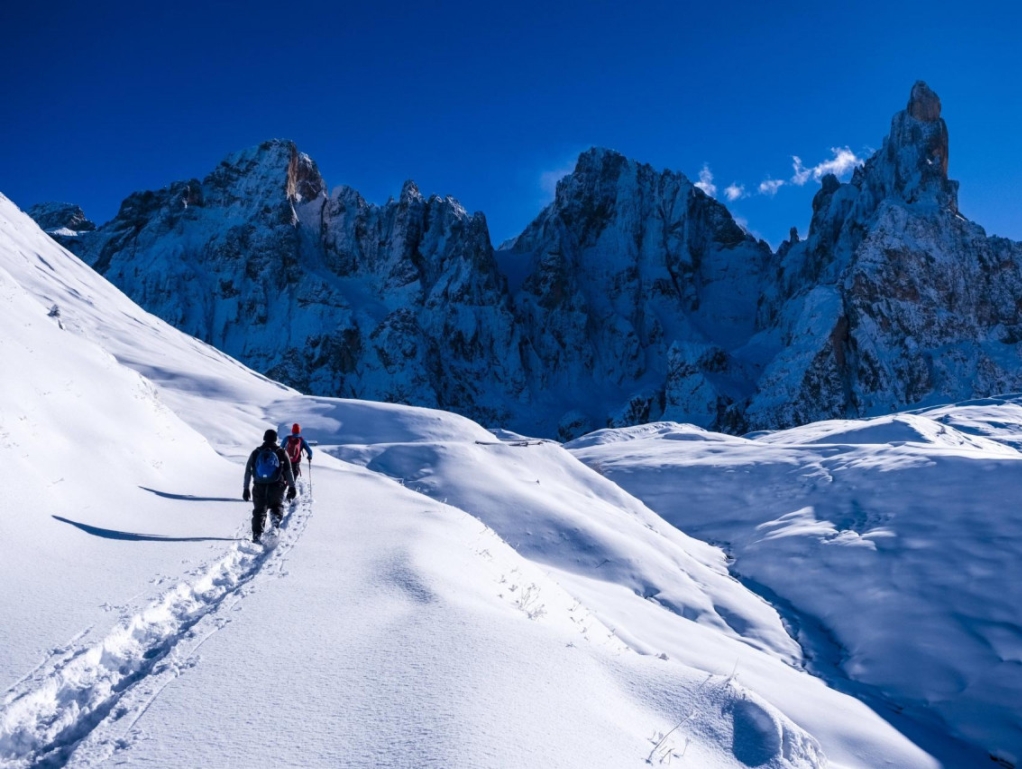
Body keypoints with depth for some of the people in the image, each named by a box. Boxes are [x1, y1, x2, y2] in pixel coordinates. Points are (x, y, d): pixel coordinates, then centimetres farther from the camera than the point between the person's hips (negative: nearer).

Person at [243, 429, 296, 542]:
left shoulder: (256, 452, 6)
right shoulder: (281, 452, 1)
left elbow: (248, 471, 6)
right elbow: (288, 471, 0)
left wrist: (246, 488, 11)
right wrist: (292, 487, 4)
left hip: (259, 487, 1)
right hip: (276, 487, -1)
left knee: (259, 511, 12)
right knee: (277, 505, 20)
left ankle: (257, 534, 1)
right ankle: (276, 517, -12)